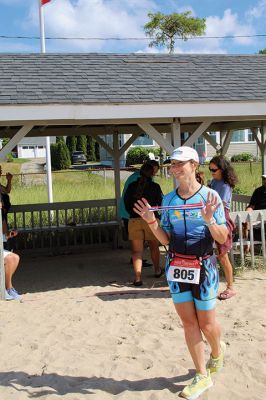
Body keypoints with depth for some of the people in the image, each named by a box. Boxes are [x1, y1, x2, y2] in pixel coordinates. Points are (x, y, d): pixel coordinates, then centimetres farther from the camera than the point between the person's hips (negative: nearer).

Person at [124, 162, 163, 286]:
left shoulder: (131, 186, 6)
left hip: (134, 220, 1)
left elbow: (126, 203, 8)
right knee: (154, 247, 19)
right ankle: (157, 271, 36)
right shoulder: (155, 186, 1)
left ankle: (137, 277, -7)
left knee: (137, 250, 2)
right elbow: (161, 203, 5)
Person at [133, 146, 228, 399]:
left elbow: (222, 238, -7)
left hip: (203, 266, -4)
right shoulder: (168, 200, 5)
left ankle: (217, 351, 40)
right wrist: (151, 221, -8)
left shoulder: (210, 196, -7)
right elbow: (165, 240, 7)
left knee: (206, 324, 5)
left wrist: (209, 220, -25)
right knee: (188, 323, 7)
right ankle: (202, 377, 22)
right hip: (175, 266, 4)